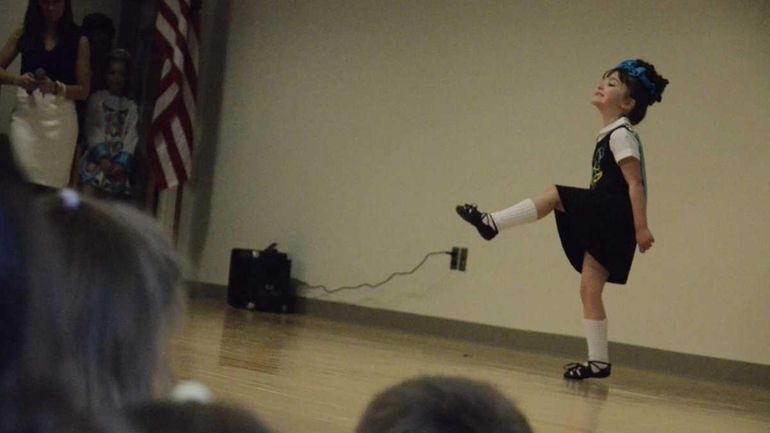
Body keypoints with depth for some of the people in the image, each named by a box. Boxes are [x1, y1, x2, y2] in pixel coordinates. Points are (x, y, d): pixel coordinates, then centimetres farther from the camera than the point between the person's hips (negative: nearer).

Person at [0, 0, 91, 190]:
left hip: (60, 117, -1)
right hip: (26, 113, 1)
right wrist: (16, 79, -10)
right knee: (26, 176, -10)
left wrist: (56, 88, -15)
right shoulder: (23, 35, 11)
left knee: (53, 182, -5)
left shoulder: (79, 41, 5)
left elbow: (83, 91, 3)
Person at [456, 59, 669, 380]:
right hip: (603, 221, 10)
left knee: (555, 196, -16)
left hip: (614, 215, -10)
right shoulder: (609, 135, 19)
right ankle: (598, 361, 8)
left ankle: (492, 223, -5)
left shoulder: (621, 134, -9)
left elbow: (635, 183, -16)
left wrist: (641, 227, -21)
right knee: (589, 288, 6)